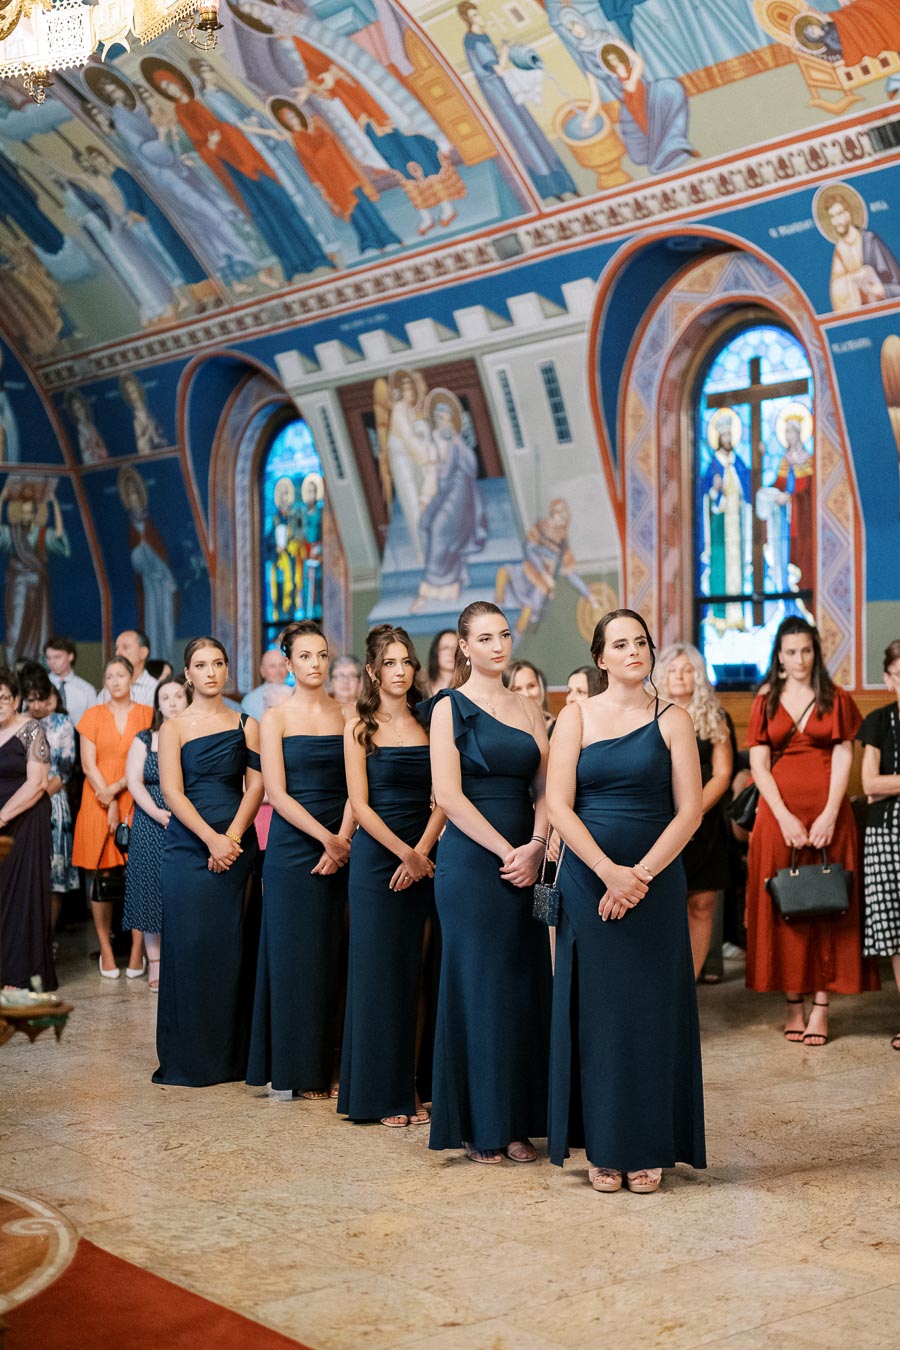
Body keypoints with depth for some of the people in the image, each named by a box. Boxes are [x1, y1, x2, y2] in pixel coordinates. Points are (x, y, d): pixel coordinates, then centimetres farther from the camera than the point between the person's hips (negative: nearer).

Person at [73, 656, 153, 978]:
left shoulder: (146, 715, 6)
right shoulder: (93, 715, 9)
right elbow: (88, 764, 2)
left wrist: (117, 789, -13)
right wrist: (109, 804, -7)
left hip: (135, 804, -1)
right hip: (97, 804, 1)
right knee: (100, 876, -2)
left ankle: (137, 951, -2)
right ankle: (106, 950, 4)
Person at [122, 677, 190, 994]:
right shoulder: (145, 739, 8)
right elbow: (134, 780, 0)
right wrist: (158, 813, -14)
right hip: (151, 826, 1)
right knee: (152, 892, 0)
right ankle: (155, 964, 7)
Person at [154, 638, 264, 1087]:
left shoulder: (246, 725, 10)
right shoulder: (173, 728, 4)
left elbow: (256, 785, 0)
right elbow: (172, 792, -6)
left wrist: (232, 837, -13)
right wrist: (211, 839, -16)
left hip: (237, 847, 1)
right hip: (188, 847, -1)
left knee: (233, 948, 1)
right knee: (189, 945, -2)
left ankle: (233, 1054, 10)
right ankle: (188, 1060, 7)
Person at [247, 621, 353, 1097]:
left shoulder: (346, 715, 7)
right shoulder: (276, 718, -1)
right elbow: (277, 794, -8)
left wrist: (342, 841, -11)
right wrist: (325, 838, -15)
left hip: (340, 847, 3)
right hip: (292, 846, -3)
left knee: (331, 956, 5)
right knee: (294, 955, 0)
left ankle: (326, 1063, 14)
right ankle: (297, 1067, 9)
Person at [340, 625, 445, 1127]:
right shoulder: (360, 729, 0)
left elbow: (441, 799, 2)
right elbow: (361, 804, -5)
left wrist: (421, 853, -10)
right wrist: (404, 853, -12)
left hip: (424, 861, 3)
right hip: (377, 857, -3)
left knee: (415, 973, 5)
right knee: (379, 971, 0)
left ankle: (410, 1086, 11)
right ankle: (381, 1092, 7)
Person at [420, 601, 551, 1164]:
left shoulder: (529, 710, 14)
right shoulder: (450, 708, -2)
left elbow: (546, 788, 8)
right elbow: (449, 794, -10)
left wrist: (535, 846, -9)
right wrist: (506, 852, -15)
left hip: (525, 862, 5)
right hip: (471, 862, -5)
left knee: (524, 988, 6)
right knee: (477, 986, -1)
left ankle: (518, 1123, 15)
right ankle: (480, 1127, 8)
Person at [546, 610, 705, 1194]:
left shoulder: (672, 720, 3)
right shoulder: (576, 718, 5)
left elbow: (689, 810, -3)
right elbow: (558, 805, -3)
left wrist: (641, 874, -13)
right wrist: (608, 872, -14)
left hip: (656, 883, 0)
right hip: (587, 882, 1)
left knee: (651, 1012, 2)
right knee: (595, 1011, 3)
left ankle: (649, 1149, 12)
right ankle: (602, 1147, 12)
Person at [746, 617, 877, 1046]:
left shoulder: (835, 699, 6)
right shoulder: (765, 703, 9)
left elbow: (843, 760, 0)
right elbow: (758, 765, 2)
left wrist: (829, 816, -12)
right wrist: (785, 817, -10)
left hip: (827, 814, -1)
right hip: (779, 813, 1)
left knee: (826, 907, -2)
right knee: (783, 909, 1)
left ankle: (820, 1007, 1)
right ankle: (794, 1006, 7)